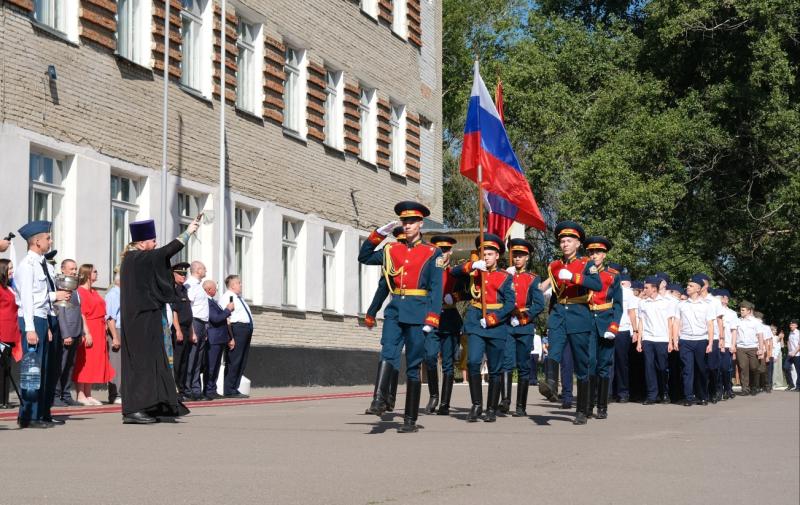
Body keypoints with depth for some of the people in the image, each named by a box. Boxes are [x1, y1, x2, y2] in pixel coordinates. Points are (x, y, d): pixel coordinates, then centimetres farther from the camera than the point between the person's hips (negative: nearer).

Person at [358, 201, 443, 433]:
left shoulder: (432, 253, 2)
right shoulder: (392, 250, 13)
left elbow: (436, 289, -3)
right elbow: (364, 258, 18)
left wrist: (432, 318, -13)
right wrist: (377, 235, 7)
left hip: (417, 313, -3)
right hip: (395, 310, 3)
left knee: (413, 366, 1)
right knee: (387, 354, -21)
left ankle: (410, 420, 5)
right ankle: (379, 401, -35)